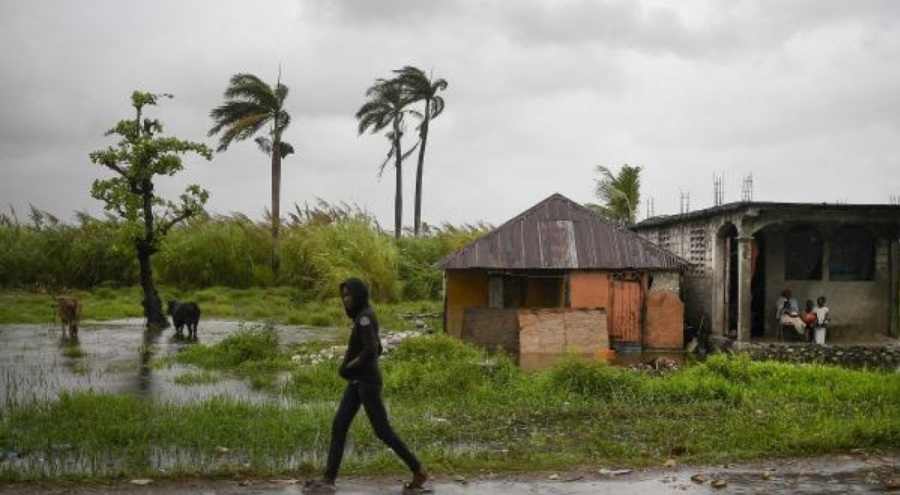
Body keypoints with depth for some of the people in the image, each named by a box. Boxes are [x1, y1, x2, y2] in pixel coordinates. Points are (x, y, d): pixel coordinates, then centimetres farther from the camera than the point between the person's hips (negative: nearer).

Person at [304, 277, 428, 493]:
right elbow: (378, 349, 21)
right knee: (339, 427, 5)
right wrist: (349, 365, 11)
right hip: (357, 381, 10)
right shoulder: (363, 316, 13)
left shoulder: (365, 317, -16)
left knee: (382, 430, -3)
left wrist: (348, 366, -12)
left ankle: (418, 472, 7)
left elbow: (371, 351, -27)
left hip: (367, 381, -10)